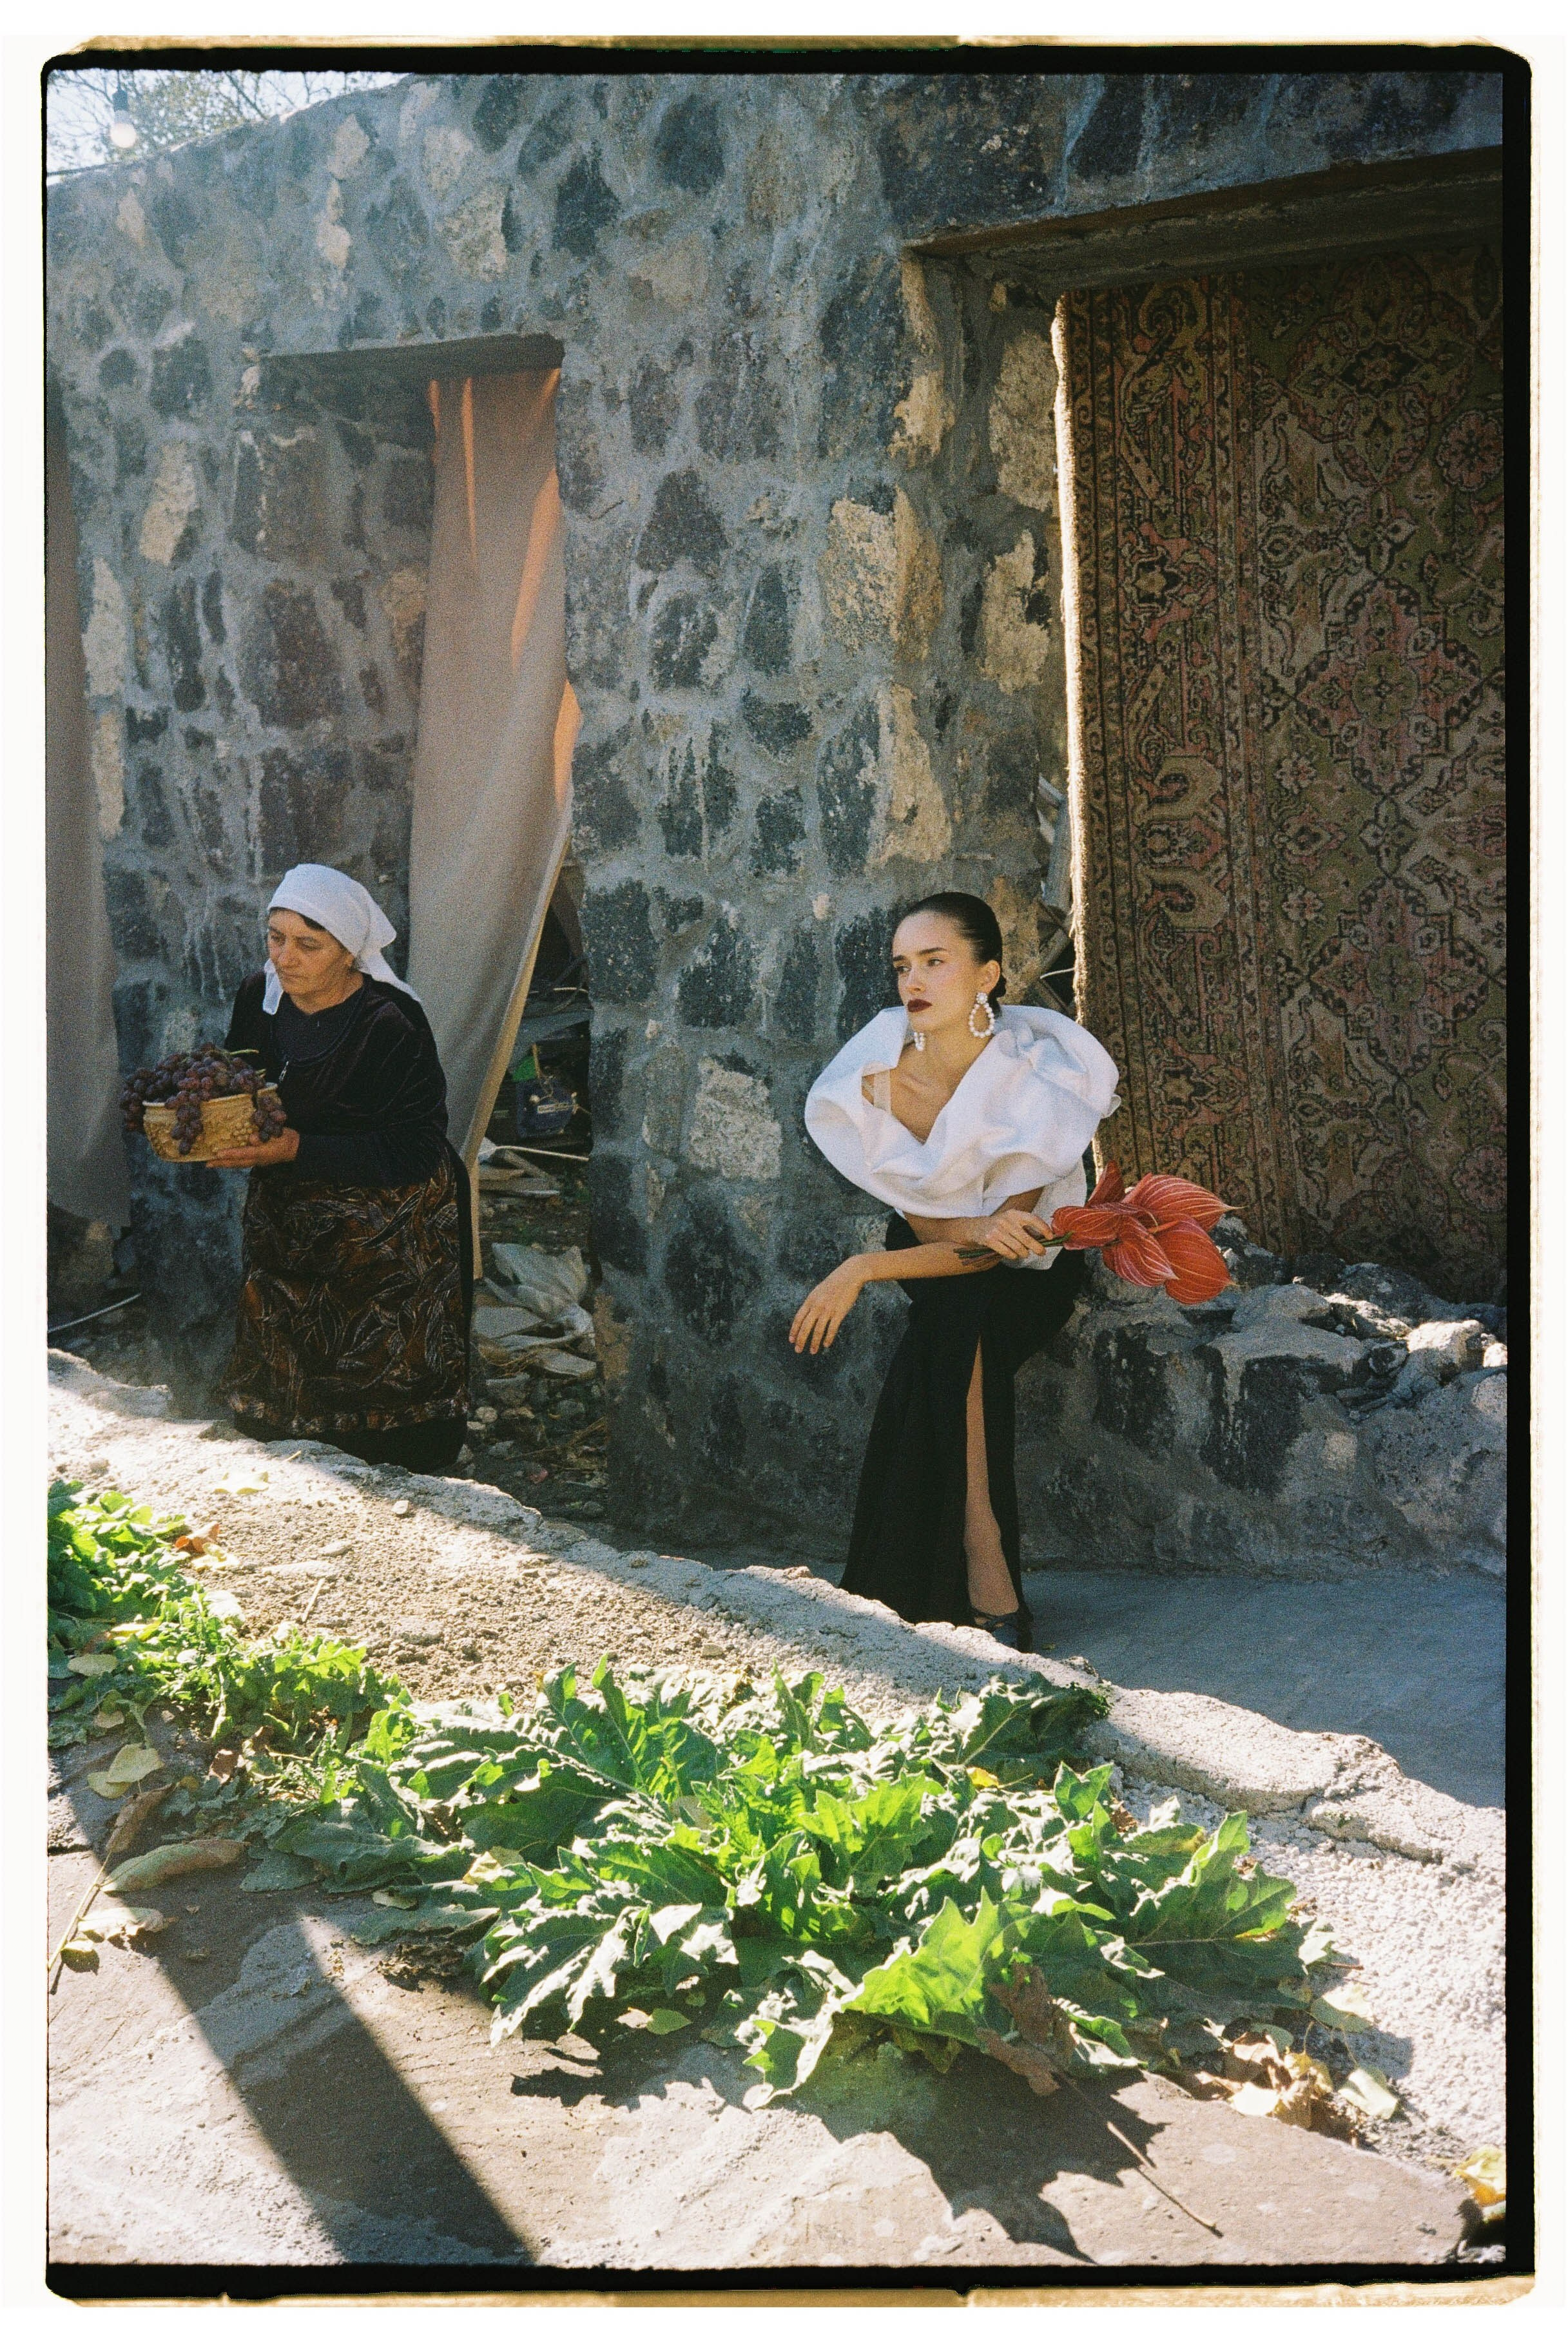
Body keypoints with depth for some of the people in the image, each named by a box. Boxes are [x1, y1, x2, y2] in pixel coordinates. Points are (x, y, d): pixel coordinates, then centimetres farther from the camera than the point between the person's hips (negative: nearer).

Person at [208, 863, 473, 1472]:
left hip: (385, 1237, -6)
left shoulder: (392, 1027, -21)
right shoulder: (259, 996, 0)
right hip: (287, 1219, 6)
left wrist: (300, 1149, -28)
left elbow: (413, 1150, -23)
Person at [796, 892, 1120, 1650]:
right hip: (934, 1253, 3)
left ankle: (981, 1596, -30)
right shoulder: (877, 1078, -16)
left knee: (960, 1315, -34)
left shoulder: (1035, 1078, -25)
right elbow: (923, 1221, -10)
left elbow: (1008, 1236, -24)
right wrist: (976, 1229, -34)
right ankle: (993, 1595, -30)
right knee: (955, 1325, -32)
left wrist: (862, 1270, -29)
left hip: (1031, 1267, -2)